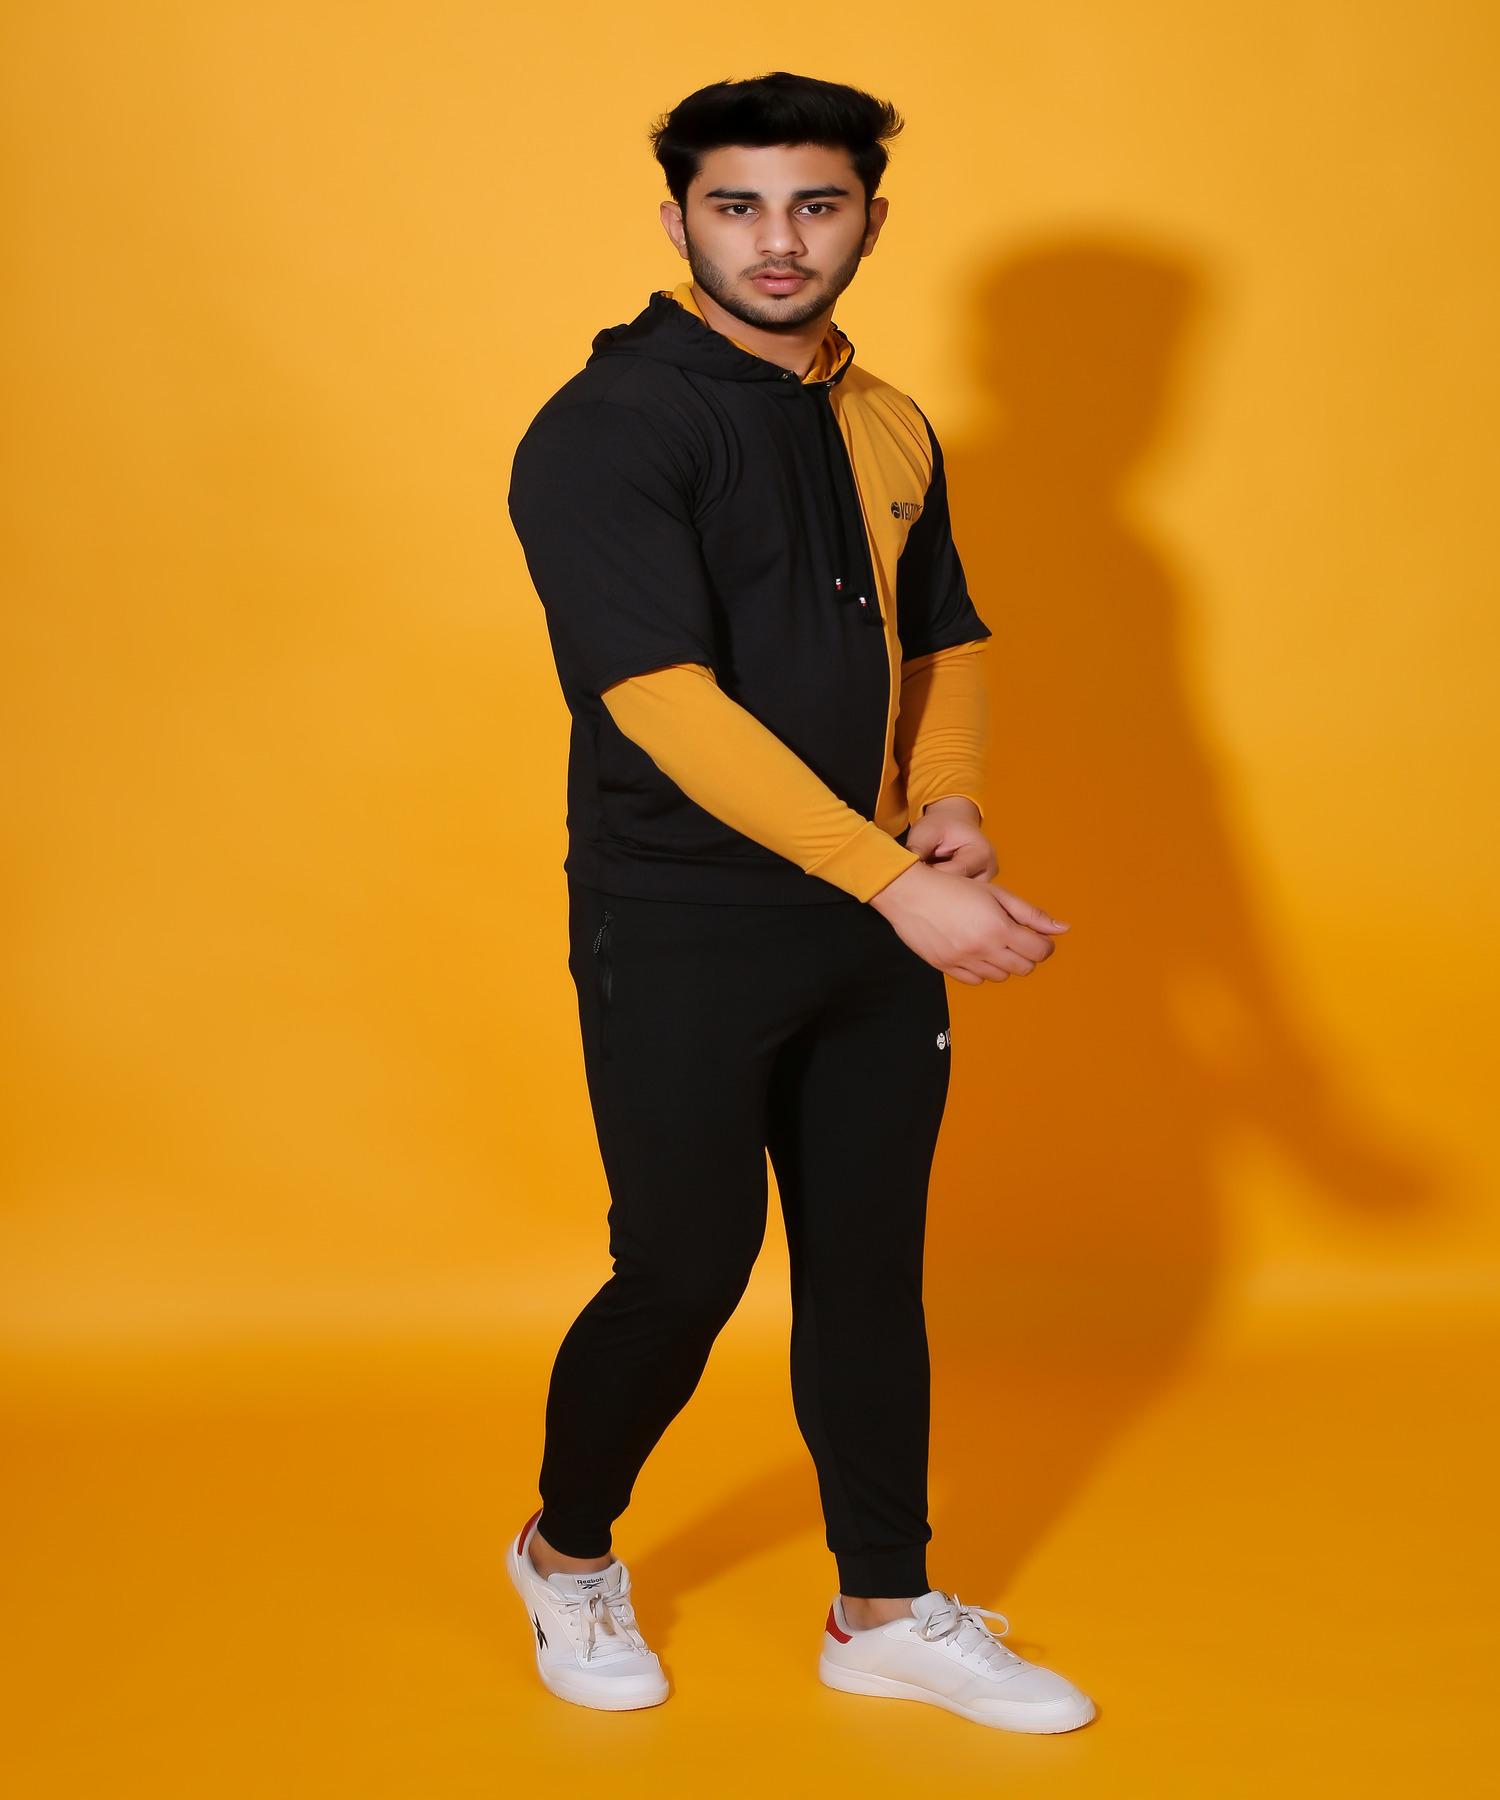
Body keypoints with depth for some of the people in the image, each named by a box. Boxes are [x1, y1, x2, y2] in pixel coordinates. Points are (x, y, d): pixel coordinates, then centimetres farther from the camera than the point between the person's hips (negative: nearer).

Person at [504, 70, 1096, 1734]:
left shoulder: (890, 432, 9)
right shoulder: (606, 429, -13)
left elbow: (942, 641, 18)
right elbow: (669, 703, -23)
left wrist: (951, 803, -4)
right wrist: (897, 881, -28)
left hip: (876, 930, 6)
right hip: (681, 940, -6)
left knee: (870, 1270, 12)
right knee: (687, 1271, 2)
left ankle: (885, 1614, 28)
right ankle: (566, 1554, 30)